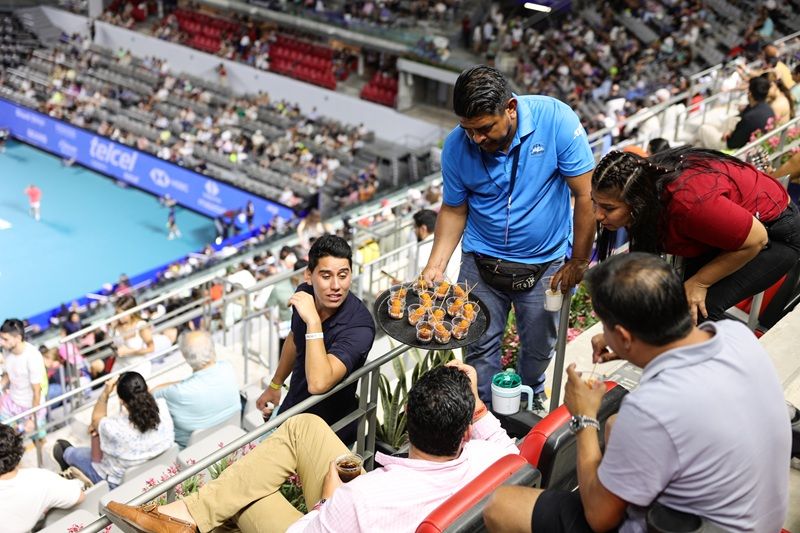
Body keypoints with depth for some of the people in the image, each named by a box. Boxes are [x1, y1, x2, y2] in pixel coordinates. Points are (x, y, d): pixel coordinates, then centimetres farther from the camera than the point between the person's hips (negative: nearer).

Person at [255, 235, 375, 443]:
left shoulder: (359, 326, -33)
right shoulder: (304, 296, -12)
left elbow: (318, 384, -44)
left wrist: (313, 320, -44)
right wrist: (275, 385, 22)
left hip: (330, 431, -6)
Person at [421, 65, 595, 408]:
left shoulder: (555, 120, -23)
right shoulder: (456, 146, -14)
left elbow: (585, 195, -15)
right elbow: (454, 210, 0)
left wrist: (578, 263, -10)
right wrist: (436, 266, -12)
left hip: (545, 263, -1)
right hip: (481, 262, 1)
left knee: (539, 348, 16)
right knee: (479, 347, 8)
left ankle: (530, 399, 47)